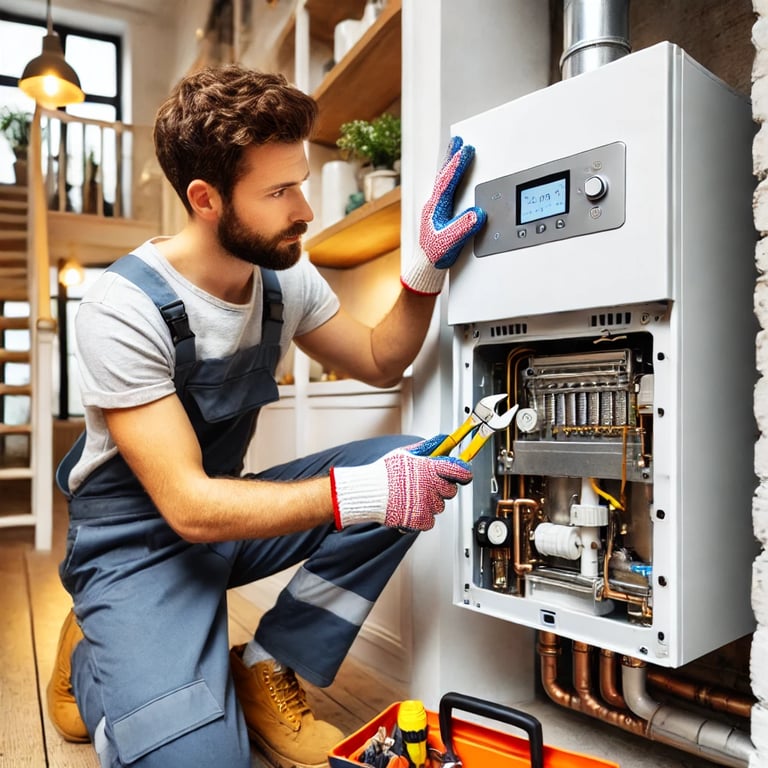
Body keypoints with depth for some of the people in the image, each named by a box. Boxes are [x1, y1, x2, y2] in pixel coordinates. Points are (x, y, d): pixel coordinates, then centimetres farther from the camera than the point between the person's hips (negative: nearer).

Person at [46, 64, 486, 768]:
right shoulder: (124, 310, -25)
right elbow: (188, 505, -28)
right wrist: (365, 493, -36)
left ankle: (264, 671, -5)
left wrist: (428, 265, -10)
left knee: (406, 463, -15)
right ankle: (93, 660, 9)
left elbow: (380, 363, 6)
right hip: (138, 539, -6)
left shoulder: (288, 277, -5)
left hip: (228, 509, 6)